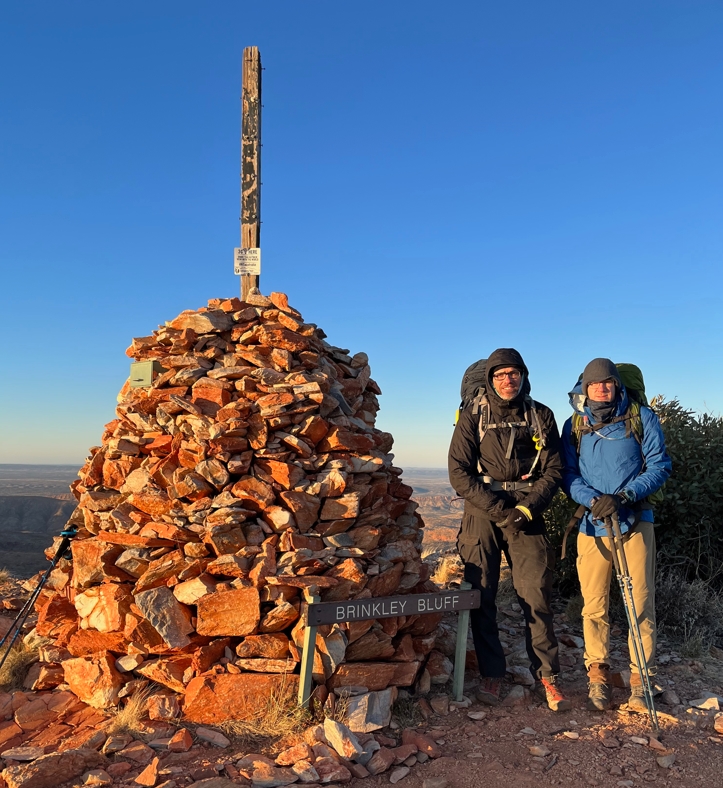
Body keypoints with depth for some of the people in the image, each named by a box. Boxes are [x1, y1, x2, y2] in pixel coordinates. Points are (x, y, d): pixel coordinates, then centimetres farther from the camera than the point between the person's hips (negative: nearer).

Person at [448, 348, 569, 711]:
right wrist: (498, 509, -13)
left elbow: (554, 469, 4)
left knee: (536, 596, -3)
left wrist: (528, 507, -10)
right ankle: (492, 674, 17)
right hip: (482, 516, 0)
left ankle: (547, 678, 12)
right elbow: (459, 473, -4)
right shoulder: (473, 418, 1)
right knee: (481, 596, 3)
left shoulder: (541, 416, 7)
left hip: (526, 517, 1)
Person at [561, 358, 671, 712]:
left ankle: (640, 677, 13)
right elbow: (568, 474, 5)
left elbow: (659, 466, -1)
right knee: (594, 604, 3)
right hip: (592, 522, 1)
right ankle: (598, 675, 18)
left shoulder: (642, 418, 3)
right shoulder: (574, 425, 7)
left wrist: (624, 496, -15)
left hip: (636, 521, -1)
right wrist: (593, 499, -14)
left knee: (641, 602, 0)